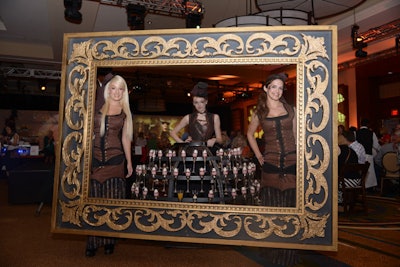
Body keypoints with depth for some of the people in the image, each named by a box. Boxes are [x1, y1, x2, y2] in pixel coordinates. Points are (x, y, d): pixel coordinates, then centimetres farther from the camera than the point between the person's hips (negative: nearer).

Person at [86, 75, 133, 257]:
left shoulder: (125, 112, 8)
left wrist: (129, 162, 10)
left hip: (115, 160, 0)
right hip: (95, 159, 0)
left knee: (112, 200, 3)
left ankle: (109, 241, 16)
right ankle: (93, 242, 14)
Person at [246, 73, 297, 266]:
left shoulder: (290, 109, 8)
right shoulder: (259, 113, 7)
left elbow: (296, 134, 10)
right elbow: (250, 134, 20)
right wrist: (258, 156, 10)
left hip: (292, 162, 1)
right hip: (271, 163, 0)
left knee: (290, 205, 6)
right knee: (273, 206, 4)